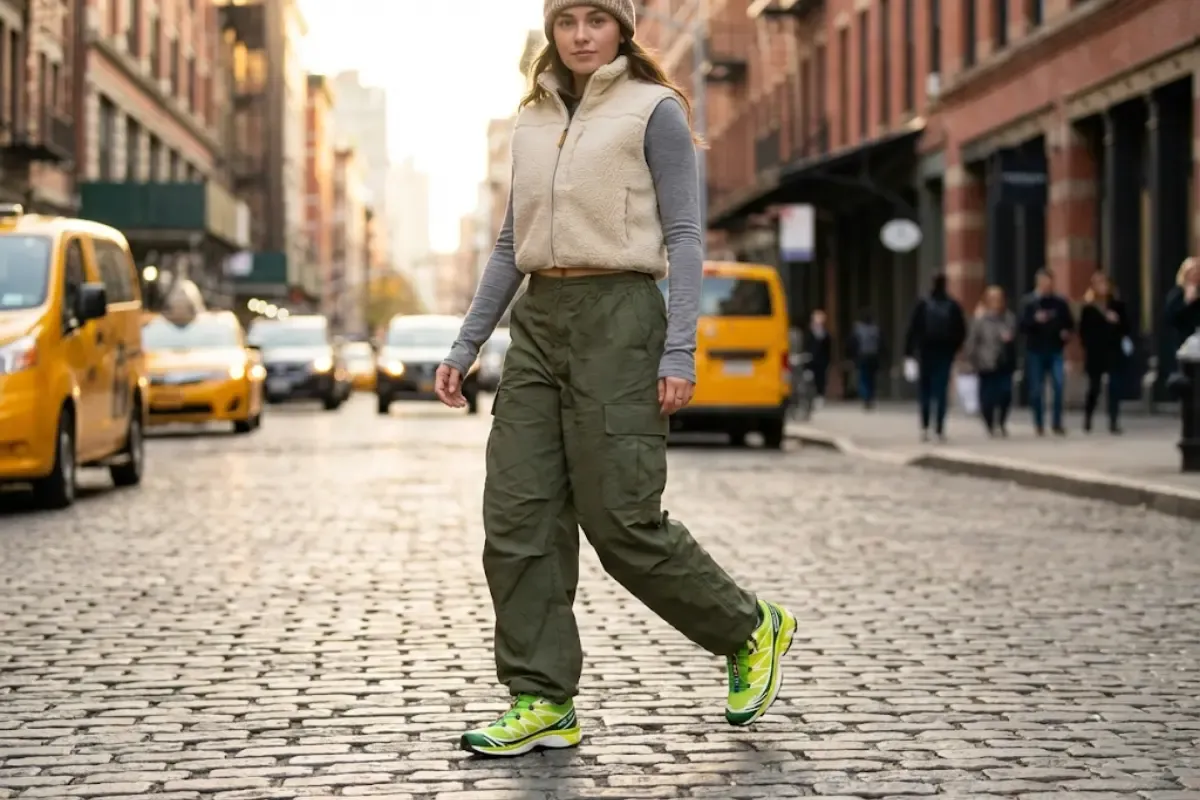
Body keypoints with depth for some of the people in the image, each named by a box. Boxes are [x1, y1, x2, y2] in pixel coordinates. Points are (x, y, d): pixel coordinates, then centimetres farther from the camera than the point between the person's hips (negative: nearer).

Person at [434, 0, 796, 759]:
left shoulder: (654, 111, -1)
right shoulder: (534, 122, 16)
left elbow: (684, 239, -6)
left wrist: (680, 351, -16)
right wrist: (466, 344, 13)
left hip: (618, 316, -6)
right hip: (538, 323, 6)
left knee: (623, 520, -6)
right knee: (517, 517, -3)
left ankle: (749, 630, 15)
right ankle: (543, 702, 3)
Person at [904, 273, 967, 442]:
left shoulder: (923, 305, -4)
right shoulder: (953, 306, 1)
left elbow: (913, 329, -7)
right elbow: (961, 331, 1)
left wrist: (909, 351, -5)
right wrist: (954, 348, 12)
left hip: (926, 352, -1)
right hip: (946, 353, 1)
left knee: (925, 390, 9)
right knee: (941, 390, 2)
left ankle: (925, 427, -1)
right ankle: (940, 429, -4)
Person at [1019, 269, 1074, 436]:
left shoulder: (1060, 302, 5)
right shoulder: (1030, 302, -1)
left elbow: (1070, 322, 13)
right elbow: (1023, 326, -8)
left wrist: (1067, 332, -7)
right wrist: (1035, 320, -26)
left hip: (1055, 350, 1)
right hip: (1035, 351, -1)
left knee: (1058, 386, -10)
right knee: (1037, 389, 3)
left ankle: (1057, 423, -1)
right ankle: (1039, 425, 12)